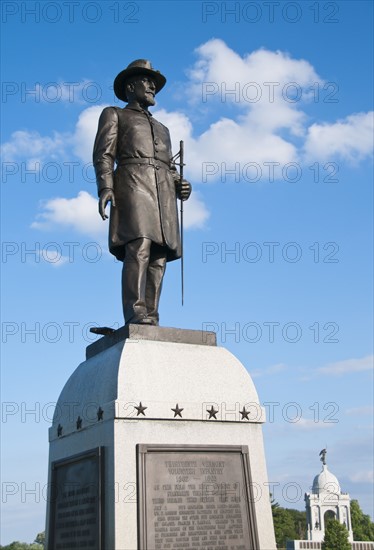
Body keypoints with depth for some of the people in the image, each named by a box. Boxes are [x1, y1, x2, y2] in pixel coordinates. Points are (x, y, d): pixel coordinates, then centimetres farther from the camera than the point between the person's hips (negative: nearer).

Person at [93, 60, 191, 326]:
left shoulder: (162, 129, 35)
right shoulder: (113, 114, 19)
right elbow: (104, 154, 4)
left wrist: (180, 187, 5)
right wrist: (105, 188, -13)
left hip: (162, 193, 6)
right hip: (132, 183, -5)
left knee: (158, 257, -9)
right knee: (139, 248, -24)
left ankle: (151, 321, -13)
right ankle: (136, 317, -32)